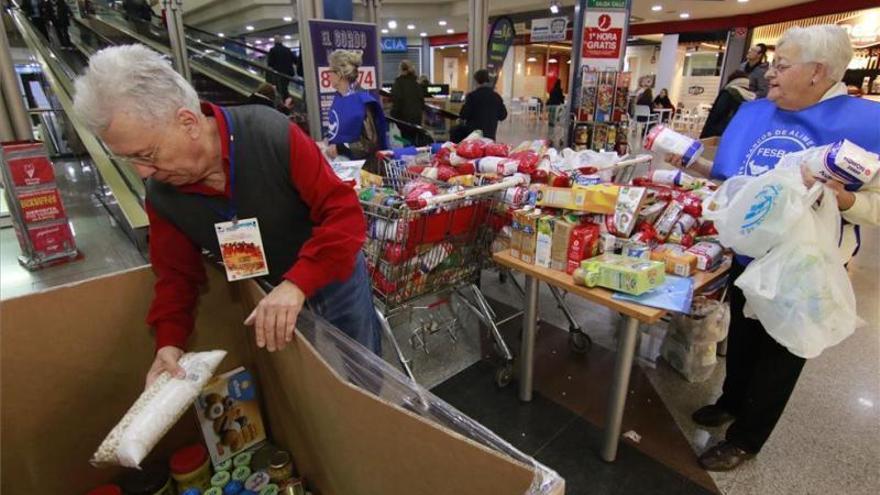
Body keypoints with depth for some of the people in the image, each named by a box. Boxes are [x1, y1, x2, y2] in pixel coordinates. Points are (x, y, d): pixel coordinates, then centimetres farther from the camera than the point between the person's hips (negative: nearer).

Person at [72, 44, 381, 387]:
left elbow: (345, 214, -31)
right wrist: (170, 342, -18)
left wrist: (297, 283, -42)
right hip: (267, 295, 3)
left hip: (334, 278, -3)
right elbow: (177, 274, -3)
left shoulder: (273, 135, -29)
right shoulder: (161, 195, -12)